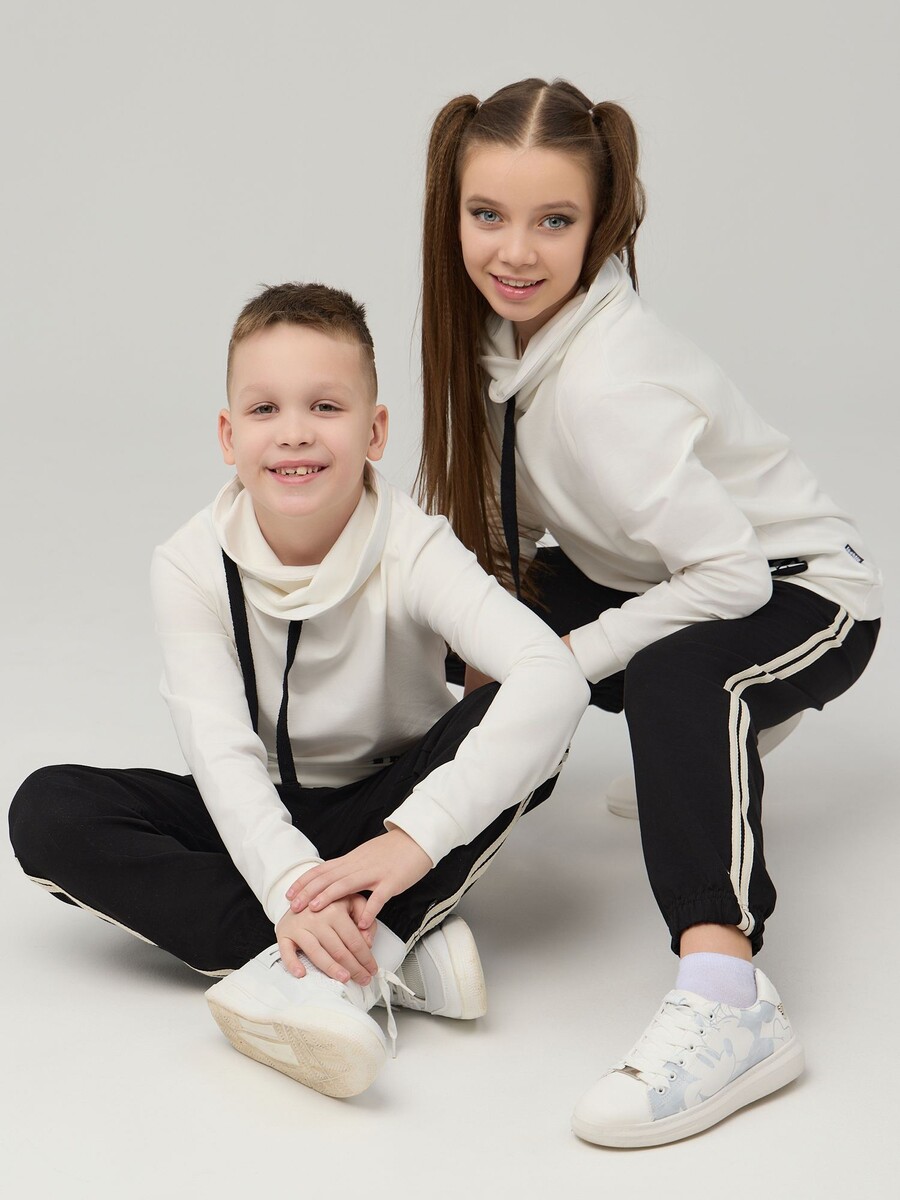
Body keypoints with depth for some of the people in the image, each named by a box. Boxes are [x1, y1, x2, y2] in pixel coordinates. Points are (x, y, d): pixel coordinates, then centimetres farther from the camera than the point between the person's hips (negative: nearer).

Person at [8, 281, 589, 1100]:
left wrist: (416, 834, -45)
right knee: (48, 810, -22)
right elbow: (222, 753, -23)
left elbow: (555, 674, -35)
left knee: (521, 723, -29)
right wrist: (293, 884, -42)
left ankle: (325, 967, -37)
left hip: (384, 812, -2)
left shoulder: (411, 550, -20)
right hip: (261, 824, 2)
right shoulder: (193, 566, -14)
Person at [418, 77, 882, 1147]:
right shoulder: (508, 325, -7)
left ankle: (725, 1001, -47)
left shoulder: (605, 385, -32)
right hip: (661, 576, 9)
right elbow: (508, 516, 6)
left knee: (674, 674, -39)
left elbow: (731, 572, -34)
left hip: (797, 589, -9)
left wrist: (565, 660, -23)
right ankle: (714, 756, 24)